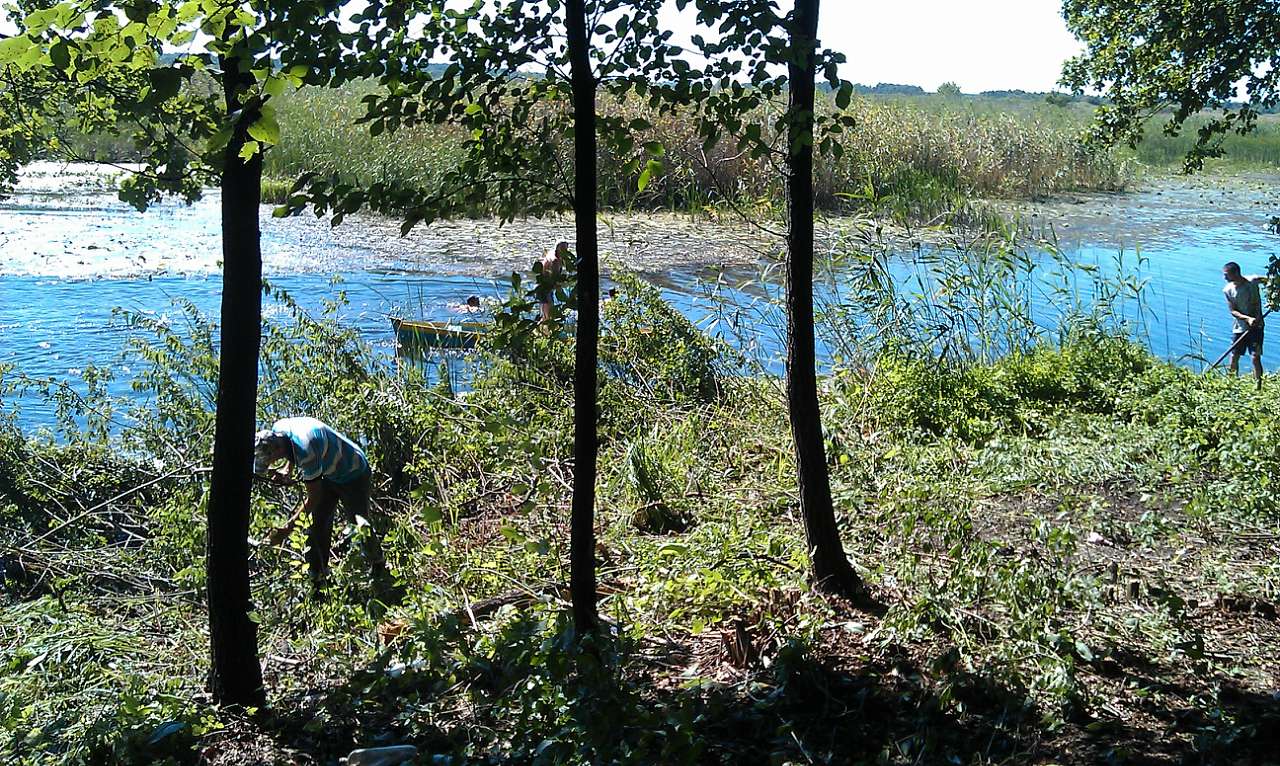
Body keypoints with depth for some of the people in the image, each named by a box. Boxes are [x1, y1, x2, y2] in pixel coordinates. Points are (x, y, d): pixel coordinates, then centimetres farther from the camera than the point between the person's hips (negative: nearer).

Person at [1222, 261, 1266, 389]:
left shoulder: (1253, 281, -12)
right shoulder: (1228, 290, -7)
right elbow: (1233, 311, -7)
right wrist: (1248, 318, -22)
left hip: (1256, 326, -2)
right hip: (1239, 327, 2)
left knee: (1256, 358, -6)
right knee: (1234, 358, 4)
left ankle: (1258, 388, 1)